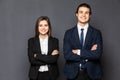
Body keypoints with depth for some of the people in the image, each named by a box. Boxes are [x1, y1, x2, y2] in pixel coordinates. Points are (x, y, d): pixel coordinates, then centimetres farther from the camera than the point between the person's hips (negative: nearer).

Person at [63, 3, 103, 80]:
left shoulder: (96, 33, 0)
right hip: (73, 73, 0)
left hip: (91, 73, 0)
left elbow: (97, 54, -12)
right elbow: (67, 55, -10)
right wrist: (89, 54, -13)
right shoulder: (68, 33, 1)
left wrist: (79, 52, -13)